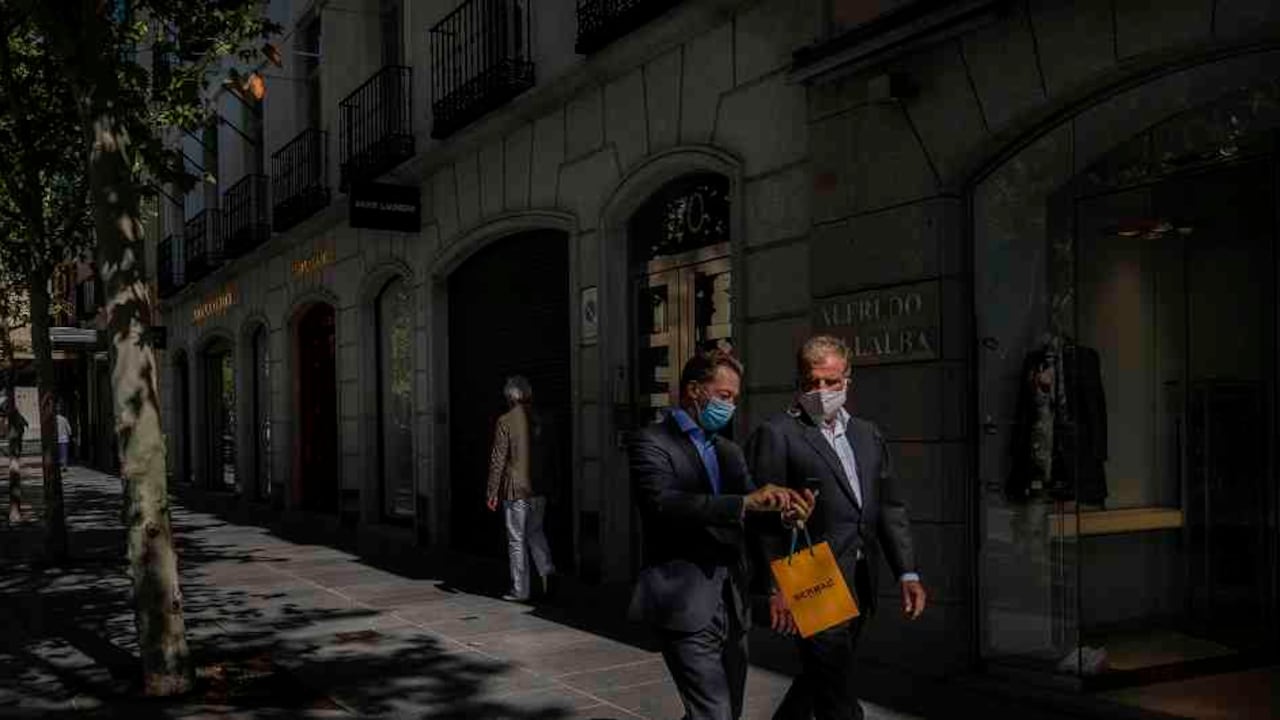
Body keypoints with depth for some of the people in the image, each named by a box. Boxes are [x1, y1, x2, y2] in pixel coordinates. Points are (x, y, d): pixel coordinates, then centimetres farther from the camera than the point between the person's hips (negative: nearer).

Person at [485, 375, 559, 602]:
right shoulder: (544, 420, 5)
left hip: (515, 489, -5)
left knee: (517, 540, 3)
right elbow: (553, 456, 10)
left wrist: (492, 492, -4)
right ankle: (547, 569, 0)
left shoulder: (506, 421, -11)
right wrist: (552, 483, 20)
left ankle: (520, 590, 8)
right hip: (539, 489, 5)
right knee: (535, 532, 21)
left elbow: (498, 459, -11)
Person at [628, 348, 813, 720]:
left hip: (732, 605, 8)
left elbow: (750, 512, 8)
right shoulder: (650, 442, -6)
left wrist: (782, 508, -15)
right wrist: (745, 502, -31)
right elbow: (664, 504, -23)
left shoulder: (729, 451, 18)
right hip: (686, 604, -7)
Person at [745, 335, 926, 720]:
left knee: (818, 681, 17)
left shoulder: (867, 436, 15)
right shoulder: (775, 434, -6)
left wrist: (907, 573, 7)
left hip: (857, 588, 7)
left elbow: (889, 508, 16)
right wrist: (777, 587, -15)